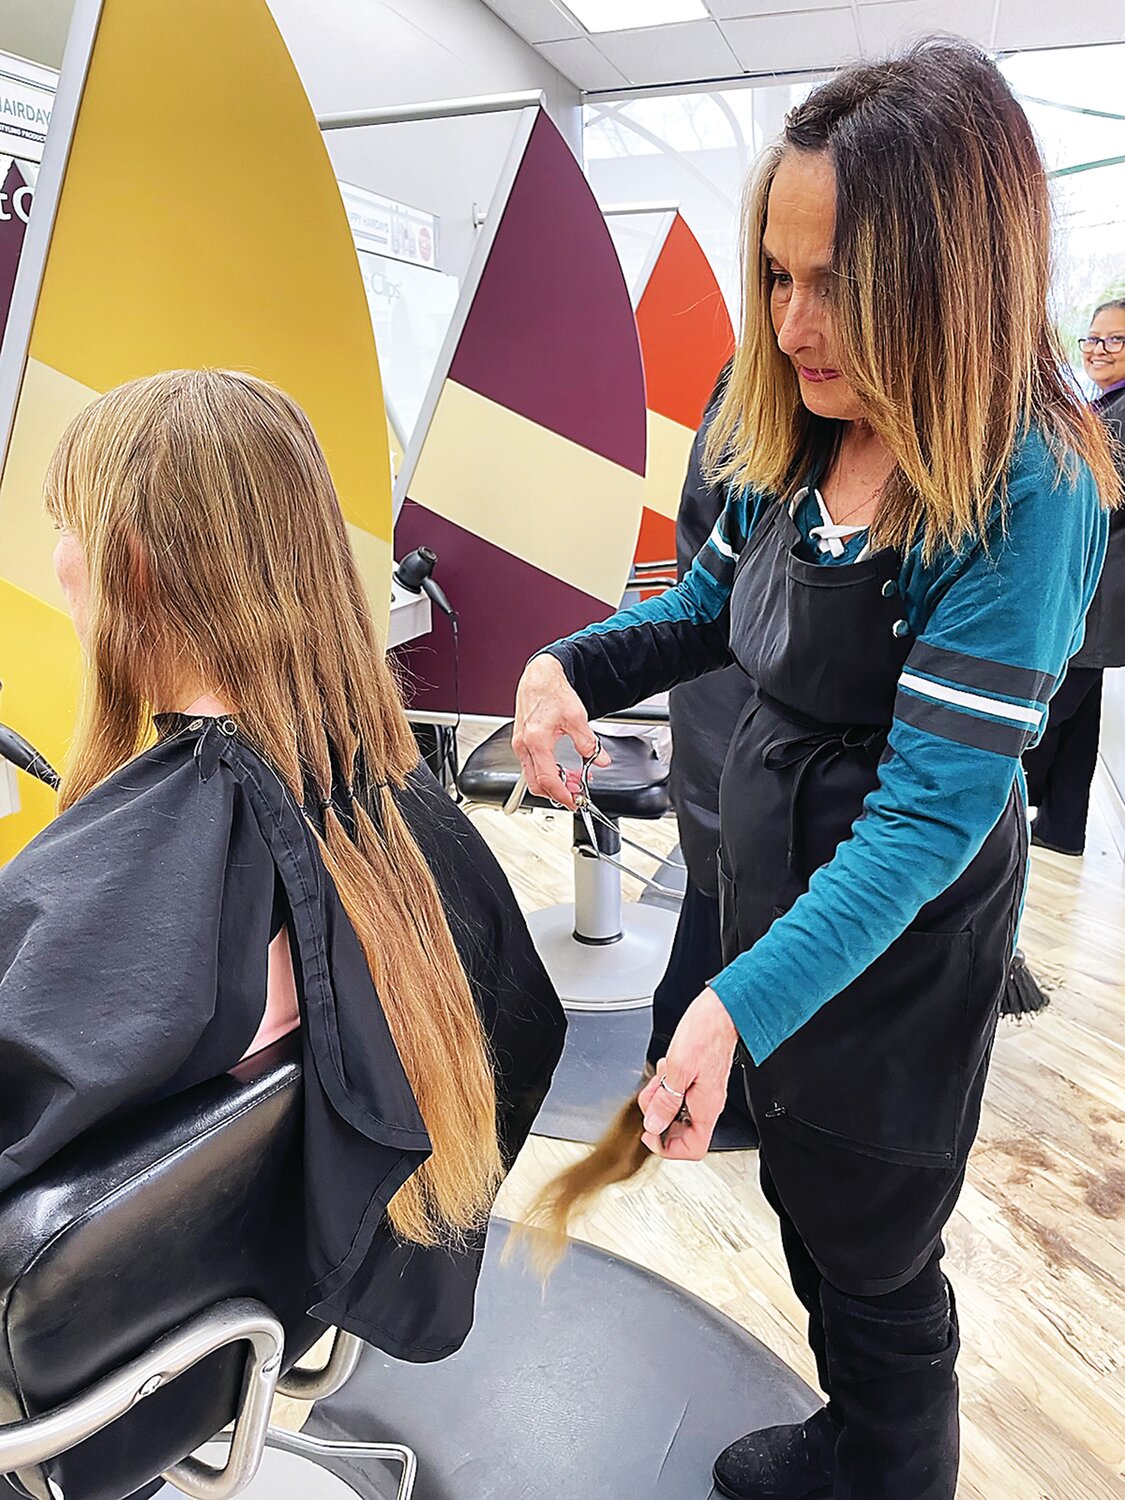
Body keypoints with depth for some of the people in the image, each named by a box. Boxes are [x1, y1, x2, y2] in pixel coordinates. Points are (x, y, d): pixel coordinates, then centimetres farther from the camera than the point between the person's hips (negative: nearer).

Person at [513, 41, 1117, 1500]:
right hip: (770, 862, 7)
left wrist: (742, 1002, -35)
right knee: (798, 1190, 26)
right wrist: (574, 666, -10)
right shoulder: (794, 436, -3)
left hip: (896, 925, -7)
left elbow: (932, 806, -27)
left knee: (871, 1245, 16)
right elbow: (713, 604, 9)